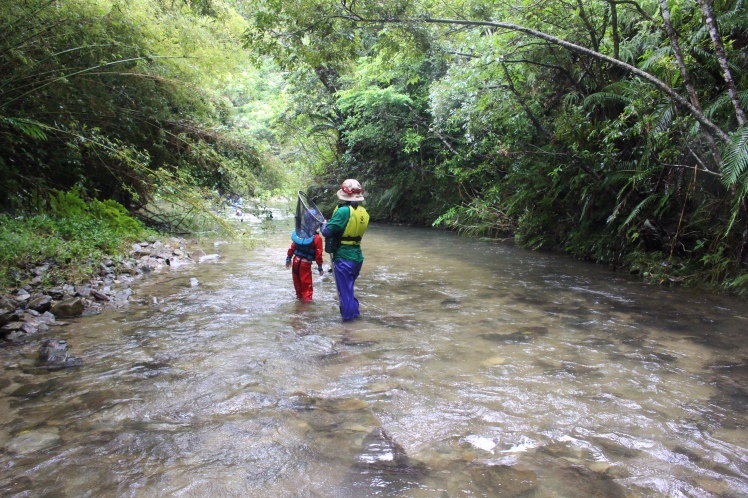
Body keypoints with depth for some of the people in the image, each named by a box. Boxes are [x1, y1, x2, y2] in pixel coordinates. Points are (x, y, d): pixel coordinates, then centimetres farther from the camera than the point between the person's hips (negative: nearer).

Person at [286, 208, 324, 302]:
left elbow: (292, 247, 6)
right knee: (306, 281, 8)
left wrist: (288, 258, 18)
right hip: (305, 263, -6)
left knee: (297, 280, 21)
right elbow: (318, 254, -13)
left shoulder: (299, 233, -1)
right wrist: (320, 267, -2)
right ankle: (307, 297, 10)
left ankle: (299, 294, 37)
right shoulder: (316, 238, -17)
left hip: (296, 260, 6)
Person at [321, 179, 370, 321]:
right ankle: (354, 311, 31)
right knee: (349, 286, 23)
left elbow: (327, 232, -19)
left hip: (343, 257, -7)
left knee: (344, 289, 6)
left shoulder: (343, 211, -19)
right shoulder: (363, 212, 4)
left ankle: (348, 315, 15)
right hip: (357, 256, 7)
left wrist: (324, 225, 2)